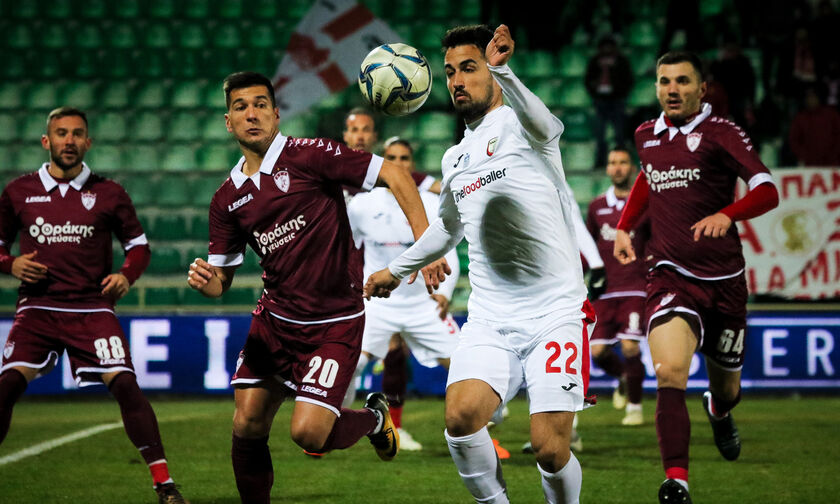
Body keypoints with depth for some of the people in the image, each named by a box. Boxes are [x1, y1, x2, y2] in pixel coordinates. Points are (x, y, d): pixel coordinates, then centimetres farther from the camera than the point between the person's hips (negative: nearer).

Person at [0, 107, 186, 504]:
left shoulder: (108, 194, 5)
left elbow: (139, 244, 15)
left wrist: (127, 276, -5)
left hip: (92, 307, -1)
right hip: (37, 307, 1)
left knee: (125, 385, -15)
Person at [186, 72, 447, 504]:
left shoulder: (309, 156, -12)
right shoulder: (228, 198, 5)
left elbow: (395, 176, -14)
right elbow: (220, 280, 11)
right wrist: (202, 279, -14)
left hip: (334, 324, -5)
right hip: (274, 320, 5)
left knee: (308, 433, -14)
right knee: (247, 424, -1)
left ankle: (373, 418, 18)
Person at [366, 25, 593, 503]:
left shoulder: (517, 124, -2)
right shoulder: (455, 159, 18)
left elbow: (541, 125, -30)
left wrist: (502, 69, -48)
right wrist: (398, 269, 44)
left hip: (555, 311, -5)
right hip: (490, 320, 5)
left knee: (550, 448, -13)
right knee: (461, 415, -21)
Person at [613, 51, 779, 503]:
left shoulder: (720, 133, -8)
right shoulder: (647, 134, 7)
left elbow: (767, 191, -19)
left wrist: (726, 215, -36)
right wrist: (624, 226, 18)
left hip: (724, 282, -1)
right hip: (670, 276, 1)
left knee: (726, 388, 17)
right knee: (669, 371, -26)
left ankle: (719, 412, 55)